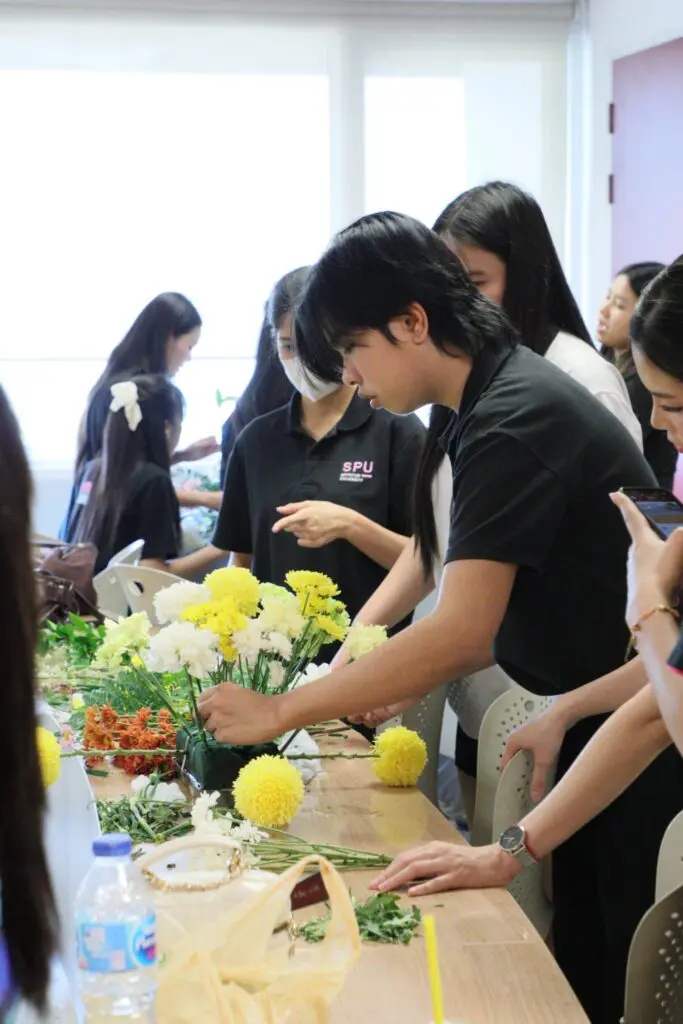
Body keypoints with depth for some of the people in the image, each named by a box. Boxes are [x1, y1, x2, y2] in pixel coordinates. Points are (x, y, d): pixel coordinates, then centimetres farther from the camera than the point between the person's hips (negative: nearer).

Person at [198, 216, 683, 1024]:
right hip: (601, 725, 9)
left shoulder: (513, 421, -22)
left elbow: (462, 630, -28)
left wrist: (281, 712, -22)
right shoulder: (503, 400, 8)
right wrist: (387, 688, 4)